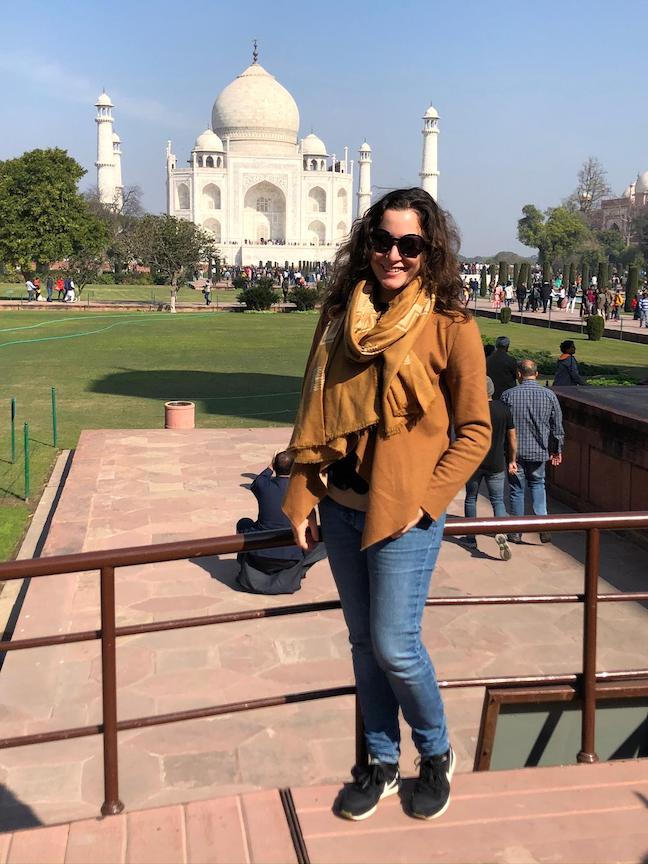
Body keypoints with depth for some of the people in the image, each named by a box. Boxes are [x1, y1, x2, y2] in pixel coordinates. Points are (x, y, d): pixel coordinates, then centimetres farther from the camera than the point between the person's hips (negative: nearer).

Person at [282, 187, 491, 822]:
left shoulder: (450, 327, -8)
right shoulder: (341, 315, 5)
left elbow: (474, 430, -5)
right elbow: (314, 412, 8)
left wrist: (425, 501, -13)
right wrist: (302, 499, 4)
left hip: (404, 513, -5)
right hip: (341, 507, 5)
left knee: (395, 645, -1)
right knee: (363, 641, 14)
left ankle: (436, 756, 27)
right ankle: (382, 764, 32)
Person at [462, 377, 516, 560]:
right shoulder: (504, 409, -2)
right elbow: (512, 437, 4)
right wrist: (512, 460, 14)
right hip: (496, 464, 2)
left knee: (471, 499, 15)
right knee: (497, 500, 8)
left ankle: (471, 538, 22)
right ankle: (501, 532, -19)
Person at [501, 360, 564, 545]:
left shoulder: (508, 395, -9)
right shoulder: (549, 395, -4)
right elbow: (557, 426, 2)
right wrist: (557, 450, 15)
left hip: (515, 451, -2)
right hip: (539, 451, 2)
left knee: (517, 489, 8)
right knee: (537, 484, 20)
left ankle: (516, 533, 15)